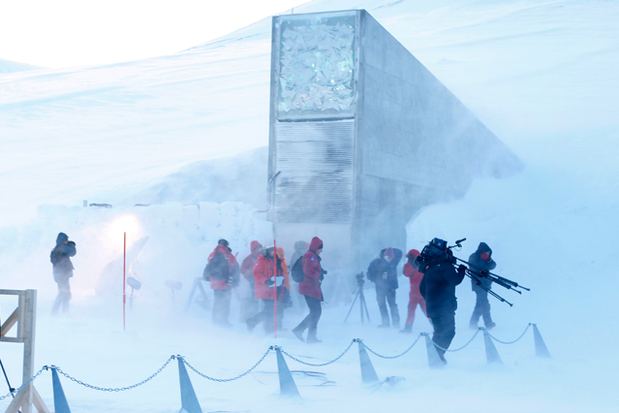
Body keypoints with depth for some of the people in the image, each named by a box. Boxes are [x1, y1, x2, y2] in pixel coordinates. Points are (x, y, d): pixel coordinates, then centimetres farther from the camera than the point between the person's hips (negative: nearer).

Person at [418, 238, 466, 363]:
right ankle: (438, 353, -16)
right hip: (445, 306, -9)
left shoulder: (429, 268, 15)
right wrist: (462, 270, -3)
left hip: (431, 306, 9)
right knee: (449, 331, -7)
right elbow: (455, 280, -19)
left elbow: (422, 288, 21)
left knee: (440, 331, 18)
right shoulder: (445, 266, -11)